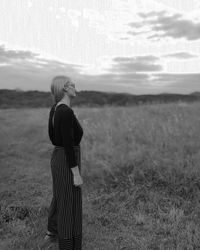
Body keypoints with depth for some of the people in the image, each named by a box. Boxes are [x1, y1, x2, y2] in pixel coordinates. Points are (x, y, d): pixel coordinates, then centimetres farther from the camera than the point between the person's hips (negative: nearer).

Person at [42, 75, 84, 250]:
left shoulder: (55, 109, 6)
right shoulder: (66, 112, -25)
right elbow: (68, 145, -26)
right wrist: (77, 174, -20)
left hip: (57, 158, 10)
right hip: (67, 163, -10)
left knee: (61, 197, 27)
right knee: (70, 206, 4)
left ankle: (52, 233, 48)